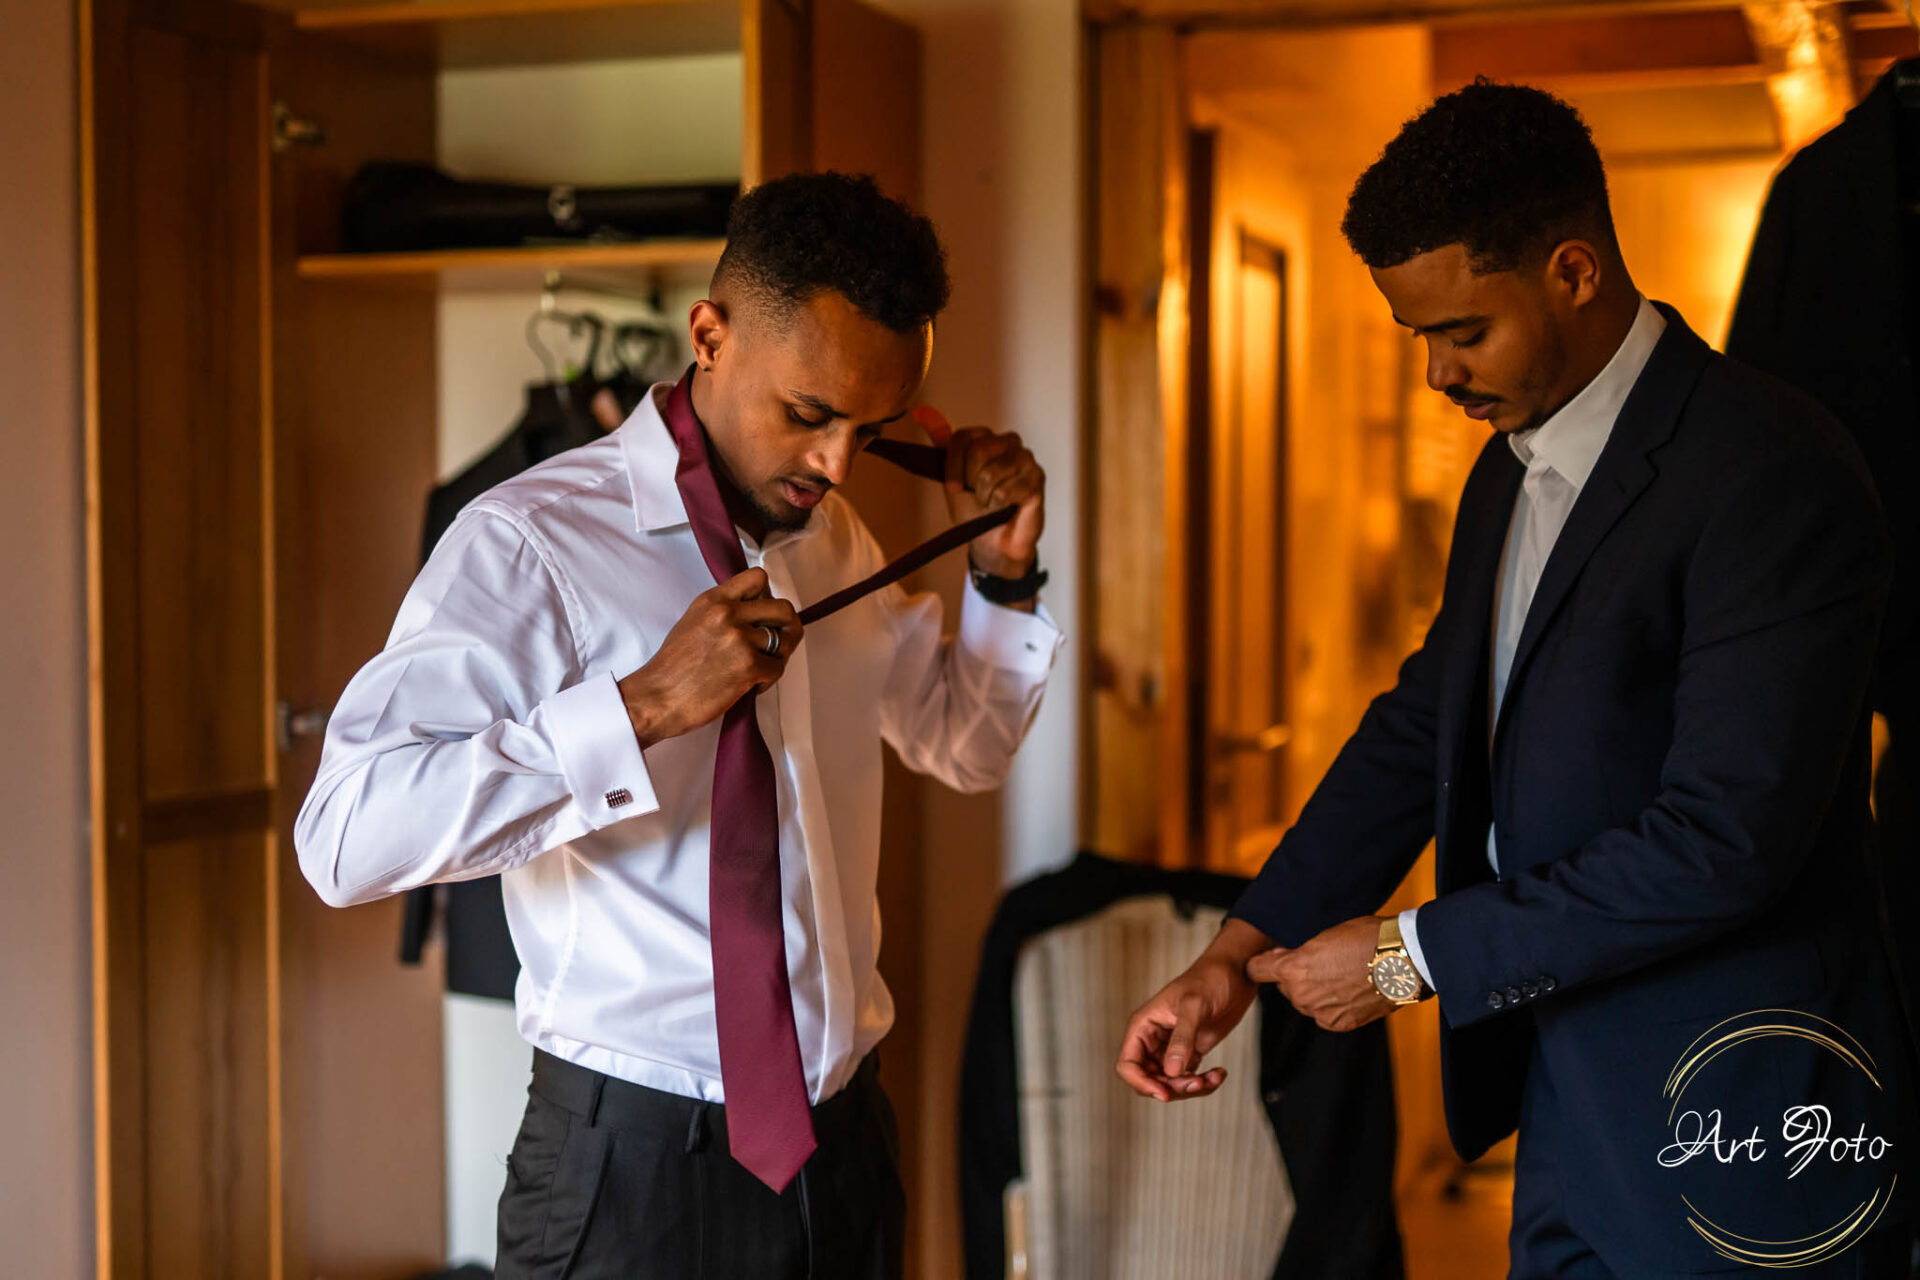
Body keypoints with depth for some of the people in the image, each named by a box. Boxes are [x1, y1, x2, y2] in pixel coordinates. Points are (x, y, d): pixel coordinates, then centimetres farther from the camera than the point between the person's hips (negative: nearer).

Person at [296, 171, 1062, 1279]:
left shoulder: (833, 537, 7)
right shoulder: (531, 543, -15)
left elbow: (969, 746, 22)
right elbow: (346, 836, -27)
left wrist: (1006, 575, 5)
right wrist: (644, 705, -31)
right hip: (638, 1163, -6)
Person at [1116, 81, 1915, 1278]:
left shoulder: (1772, 477, -21)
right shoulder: (1512, 469, 8)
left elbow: (1724, 842, -25)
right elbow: (1425, 721, 12)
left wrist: (1414, 956, -17)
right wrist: (1242, 949, 1)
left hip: (1724, 1136, -8)